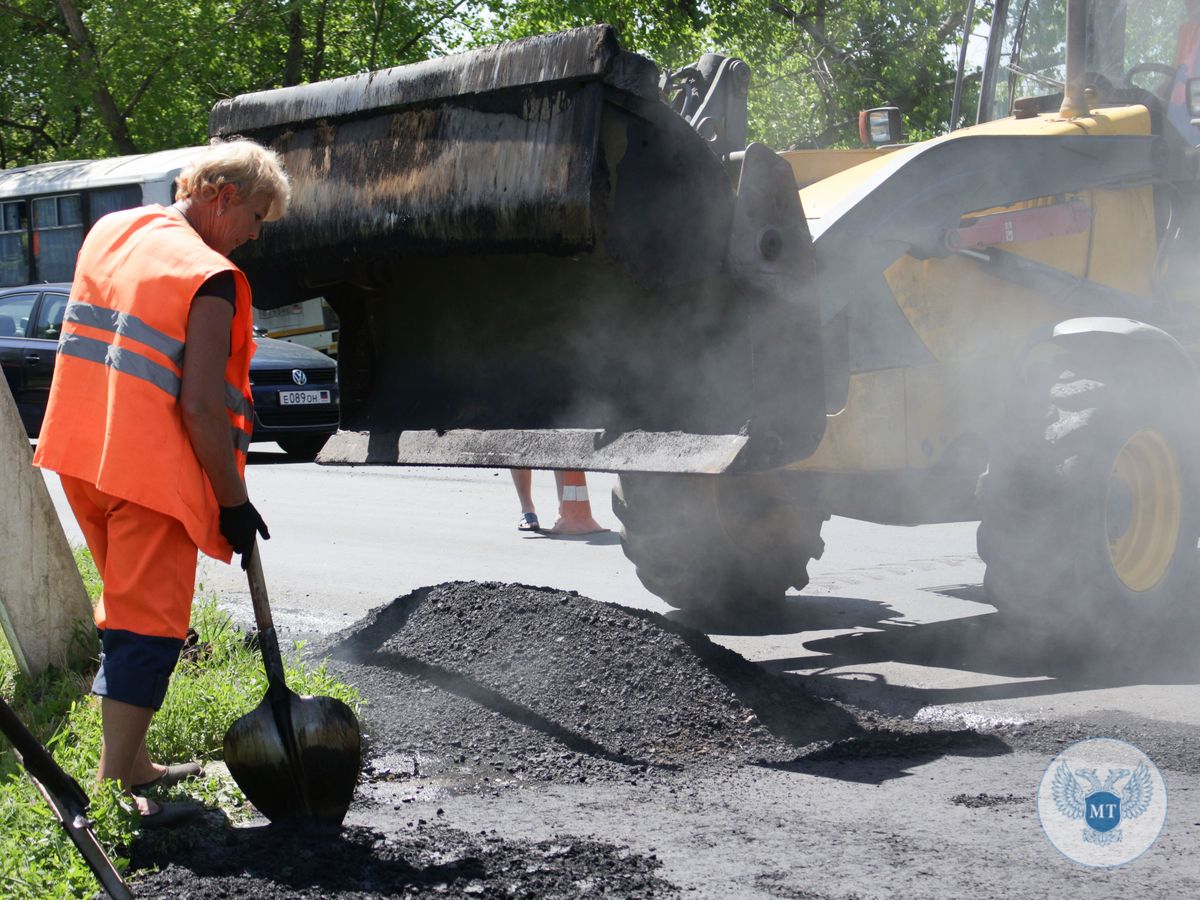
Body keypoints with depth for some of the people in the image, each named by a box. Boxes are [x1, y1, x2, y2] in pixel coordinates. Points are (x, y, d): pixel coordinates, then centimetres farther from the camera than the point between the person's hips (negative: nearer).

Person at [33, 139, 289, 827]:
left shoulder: (109, 231, 10)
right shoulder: (209, 278, -15)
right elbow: (199, 406, -20)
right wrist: (234, 502, -11)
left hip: (84, 459, 8)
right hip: (152, 473, -8)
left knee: (128, 610, 20)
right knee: (149, 625, -3)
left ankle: (132, 764, 29)